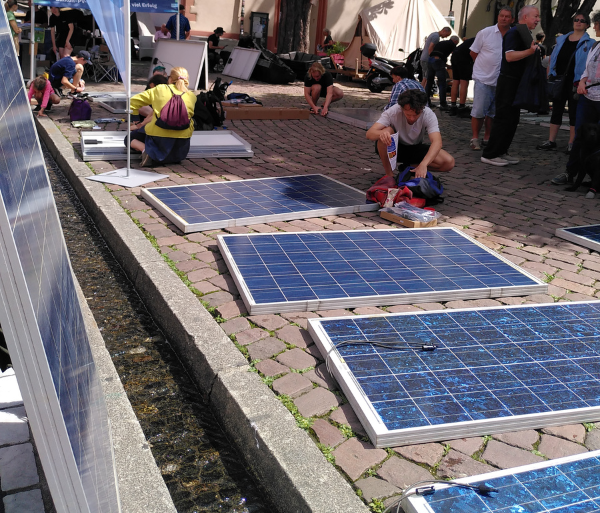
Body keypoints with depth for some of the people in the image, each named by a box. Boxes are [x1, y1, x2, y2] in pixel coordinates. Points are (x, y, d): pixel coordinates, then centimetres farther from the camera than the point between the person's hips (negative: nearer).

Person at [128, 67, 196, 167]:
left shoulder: (159, 89, 5)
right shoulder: (192, 96, 10)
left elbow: (133, 102, 8)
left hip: (159, 135, -3)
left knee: (131, 138, 21)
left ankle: (145, 149, -7)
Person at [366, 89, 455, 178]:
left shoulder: (428, 114, -24)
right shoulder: (393, 112, -27)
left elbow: (437, 142, -35)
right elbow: (369, 134, -33)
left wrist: (423, 164, -53)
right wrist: (381, 133, -59)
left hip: (415, 148, 2)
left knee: (449, 162, -20)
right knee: (387, 131, -36)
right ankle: (389, 173, -16)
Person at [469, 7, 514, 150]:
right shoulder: (485, 33, -3)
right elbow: (473, 53, 4)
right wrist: (486, 66, 7)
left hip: (501, 80, 3)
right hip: (483, 78, -3)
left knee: (493, 112, 10)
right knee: (479, 111, -6)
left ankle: (487, 138, 19)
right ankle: (475, 138, 4)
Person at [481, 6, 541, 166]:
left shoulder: (524, 33, 18)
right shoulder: (514, 32, -13)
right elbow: (509, 56, -25)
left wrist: (534, 51, 20)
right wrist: (530, 51, -32)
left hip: (517, 82, 10)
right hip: (508, 81, -10)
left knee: (513, 120, 10)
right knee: (503, 118, -9)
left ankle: (501, 152, 17)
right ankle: (489, 154, -6)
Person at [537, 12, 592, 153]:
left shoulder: (589, 43, 0)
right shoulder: (562, 39, 12)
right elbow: (552, 58, 17)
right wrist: (550, 75, 8)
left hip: (575, 81, -4)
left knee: (574, 112, 1)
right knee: (556, 110, 7)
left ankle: (571, 144, 6)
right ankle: (551, 141, 12)